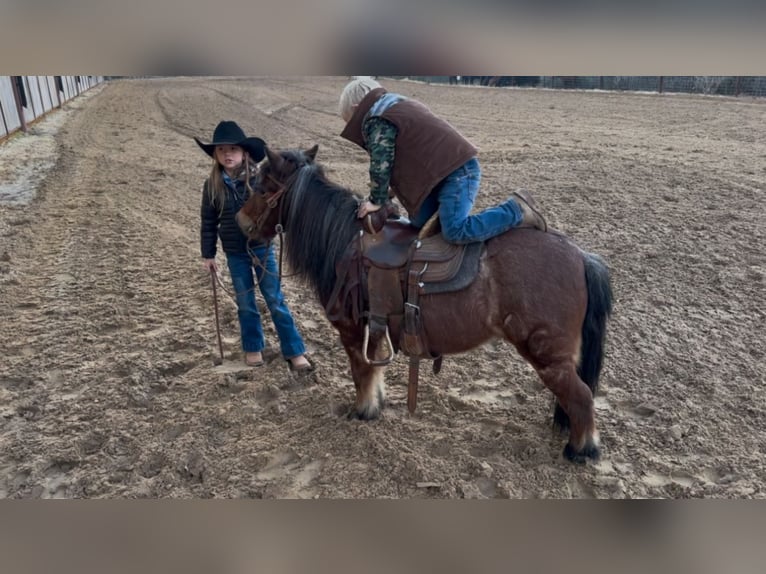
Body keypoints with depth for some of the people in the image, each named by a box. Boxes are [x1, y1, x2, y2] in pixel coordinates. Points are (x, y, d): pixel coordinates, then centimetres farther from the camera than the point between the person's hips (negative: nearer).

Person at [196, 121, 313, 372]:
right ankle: (253, 348, 31)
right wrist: (208, 254, 5)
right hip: (235, 254, 2)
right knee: (245, 304, 13)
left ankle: (295, 351, 12)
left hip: (262, 249, -2)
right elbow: (208, 222, 3)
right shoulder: (212, 186, -4)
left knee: (275, 301, 4)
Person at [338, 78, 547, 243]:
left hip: (456, 172, -10)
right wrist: (385, 193, 26)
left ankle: (517, 210, -12)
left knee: (455, 232, -22)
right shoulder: (400, 105, 26)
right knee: (418, 224, 15)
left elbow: (381, 165, -10)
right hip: (457, 166, 10)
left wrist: (376, 200, 2)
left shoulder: (376, 121, -5)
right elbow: (402, 160, 29)